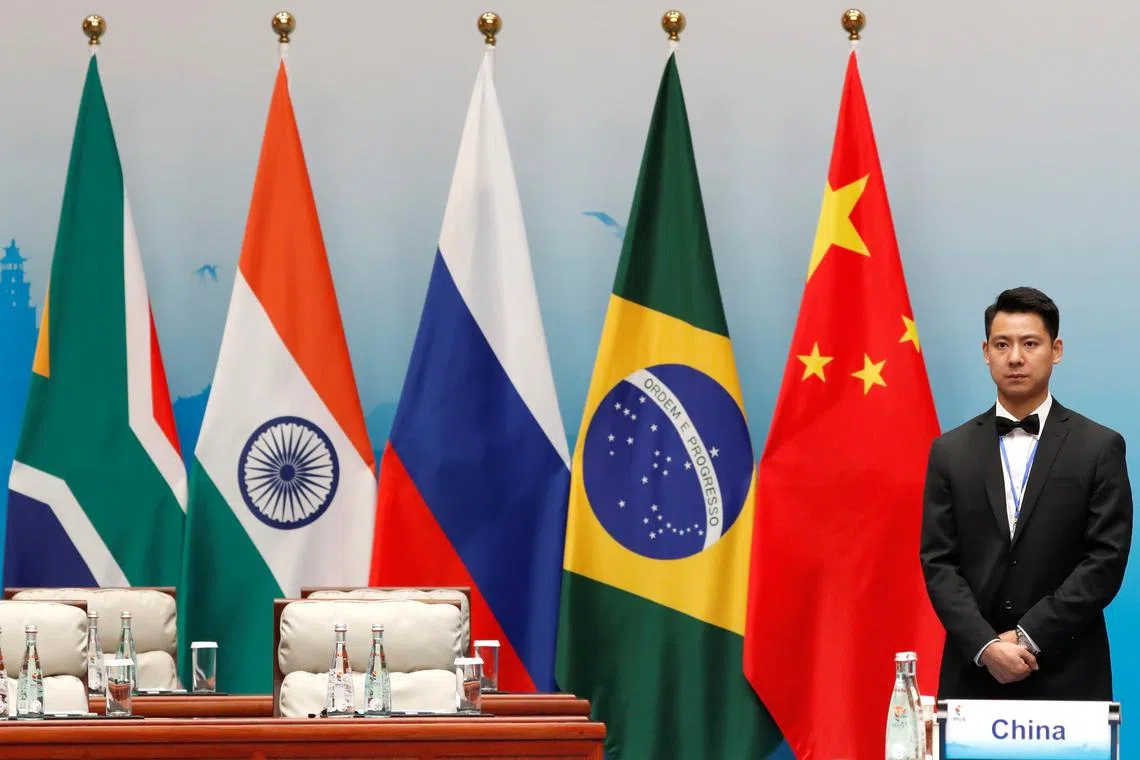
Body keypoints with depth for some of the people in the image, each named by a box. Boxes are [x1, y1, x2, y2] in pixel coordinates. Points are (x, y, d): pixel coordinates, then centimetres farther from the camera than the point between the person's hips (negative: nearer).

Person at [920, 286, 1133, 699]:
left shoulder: (1101, 448, 2)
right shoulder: (950, 451, 8)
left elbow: (1106, 559, -4)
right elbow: (938, 562, 3)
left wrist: (1029, 637, -11)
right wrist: (985, 645, -11)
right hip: (974, 671, 2)